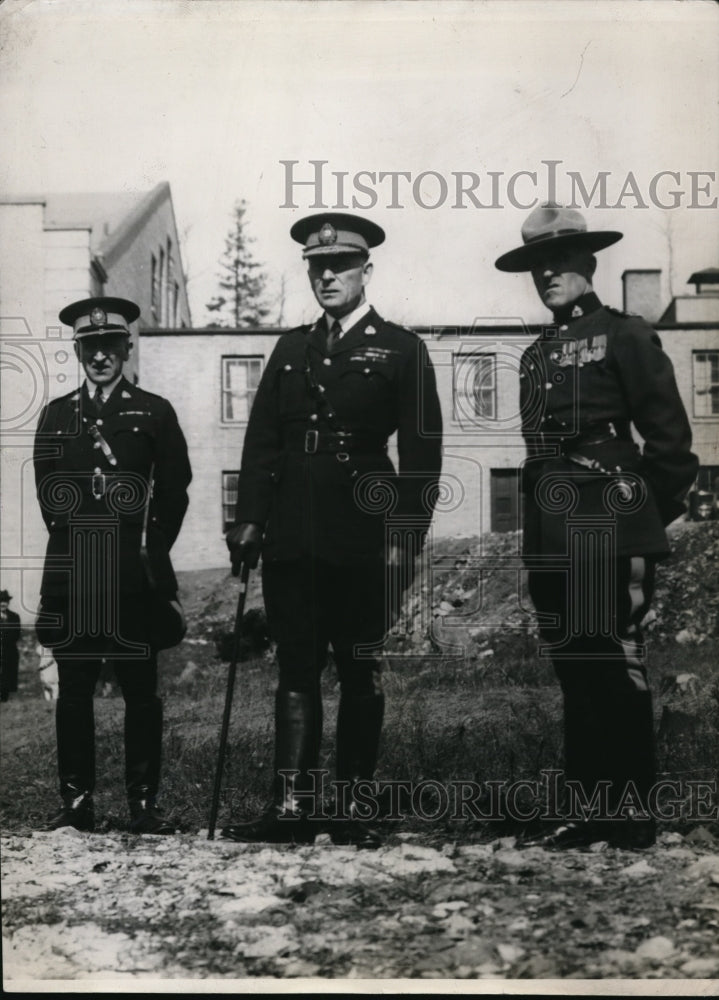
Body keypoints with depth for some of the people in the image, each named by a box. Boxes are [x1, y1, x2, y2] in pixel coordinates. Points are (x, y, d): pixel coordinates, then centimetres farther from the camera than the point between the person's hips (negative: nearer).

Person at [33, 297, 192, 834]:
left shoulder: (154, 411, 6)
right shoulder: (56, 414, 14)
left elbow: (174, 490, 5)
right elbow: (47, 492, 13)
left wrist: (150, 548, 1)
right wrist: (77, 539, 4)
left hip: (135, 574, -2)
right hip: (72, 574, 3)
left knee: (141, 690, 1)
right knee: (74, 689, 5)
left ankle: (144, 803, 8)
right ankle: (77, 801, 14)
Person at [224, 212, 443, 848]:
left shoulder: (401, 349, 3)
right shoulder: (291, 349, 16)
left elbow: (421, 452, -2)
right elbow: (262, 439, 13)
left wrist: (405, 538, -9)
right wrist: (249, 520, 4)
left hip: (362, 539, -4)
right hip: (292, 536, 4)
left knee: (359, 672, 4)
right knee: (296, 670, 4)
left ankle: (354, 811, 12)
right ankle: (291, 808, 6)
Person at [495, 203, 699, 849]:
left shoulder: (625, 336, 0)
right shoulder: (538, 355, 19)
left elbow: (669, 439, -2)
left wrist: (650, 515, 1)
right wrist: (540, 527, 14)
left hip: (611, 530, -7)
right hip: (551, 535, 7)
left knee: (614, 668, -5)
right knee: (574, 671, 9)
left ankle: (634, 817, 4)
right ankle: (587, 813, 17)